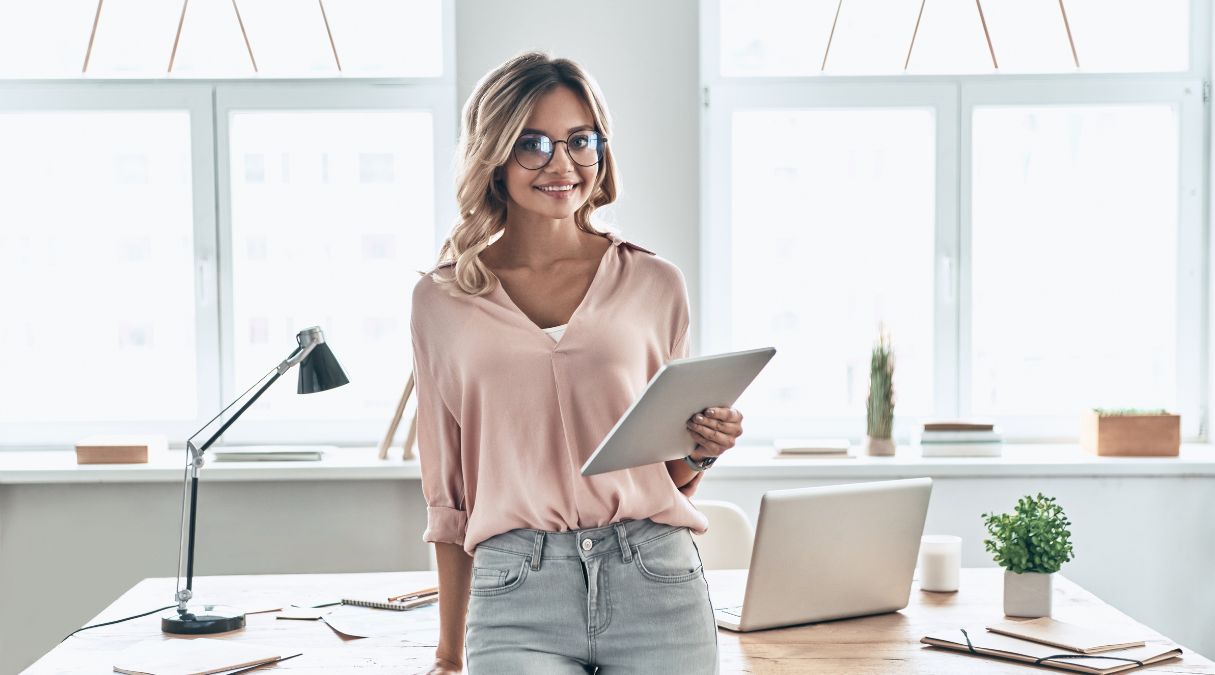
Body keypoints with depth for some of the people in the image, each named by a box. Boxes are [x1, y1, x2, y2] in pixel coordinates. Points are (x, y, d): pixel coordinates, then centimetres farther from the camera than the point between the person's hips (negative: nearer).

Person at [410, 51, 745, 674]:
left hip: (653, 583, 1)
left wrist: (700, 452, -6)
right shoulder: (441, 302, 7)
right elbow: (448, 498, 12)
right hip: (517, 597, -1)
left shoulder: (654, 284, 7)